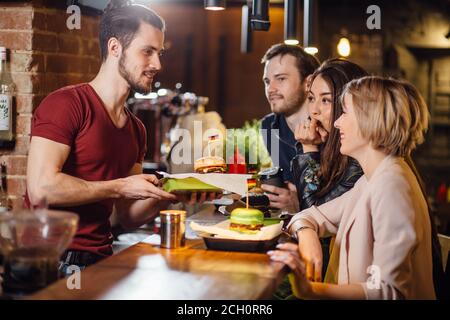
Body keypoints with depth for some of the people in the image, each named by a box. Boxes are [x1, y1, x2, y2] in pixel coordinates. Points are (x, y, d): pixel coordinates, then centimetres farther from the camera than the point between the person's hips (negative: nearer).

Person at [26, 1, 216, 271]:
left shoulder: (137, 129, 14)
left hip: (101, 259, 7)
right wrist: (120, 187, -12)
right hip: (55, 260, -6)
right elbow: (40, 190, -20)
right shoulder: (65, 104, -9)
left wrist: (168, 197, -1)